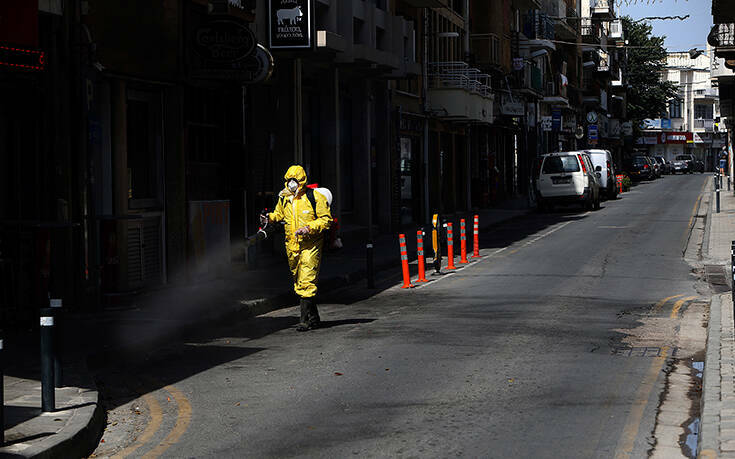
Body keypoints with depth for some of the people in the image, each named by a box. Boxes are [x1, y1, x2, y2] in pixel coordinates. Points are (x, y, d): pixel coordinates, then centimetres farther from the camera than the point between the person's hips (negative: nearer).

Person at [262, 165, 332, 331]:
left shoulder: (315, 197, -9)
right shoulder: (284, 198, 8)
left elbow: (326, 219, -9)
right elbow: (279, 214, 26)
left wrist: (309, 228, -21)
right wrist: (270, 218, 4)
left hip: (310, 245, -7)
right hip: (292, 246, 7)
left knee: (306, 282, -15)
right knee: (298, 283, 12)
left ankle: (306, 319, -12)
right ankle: (313, 318, 23)